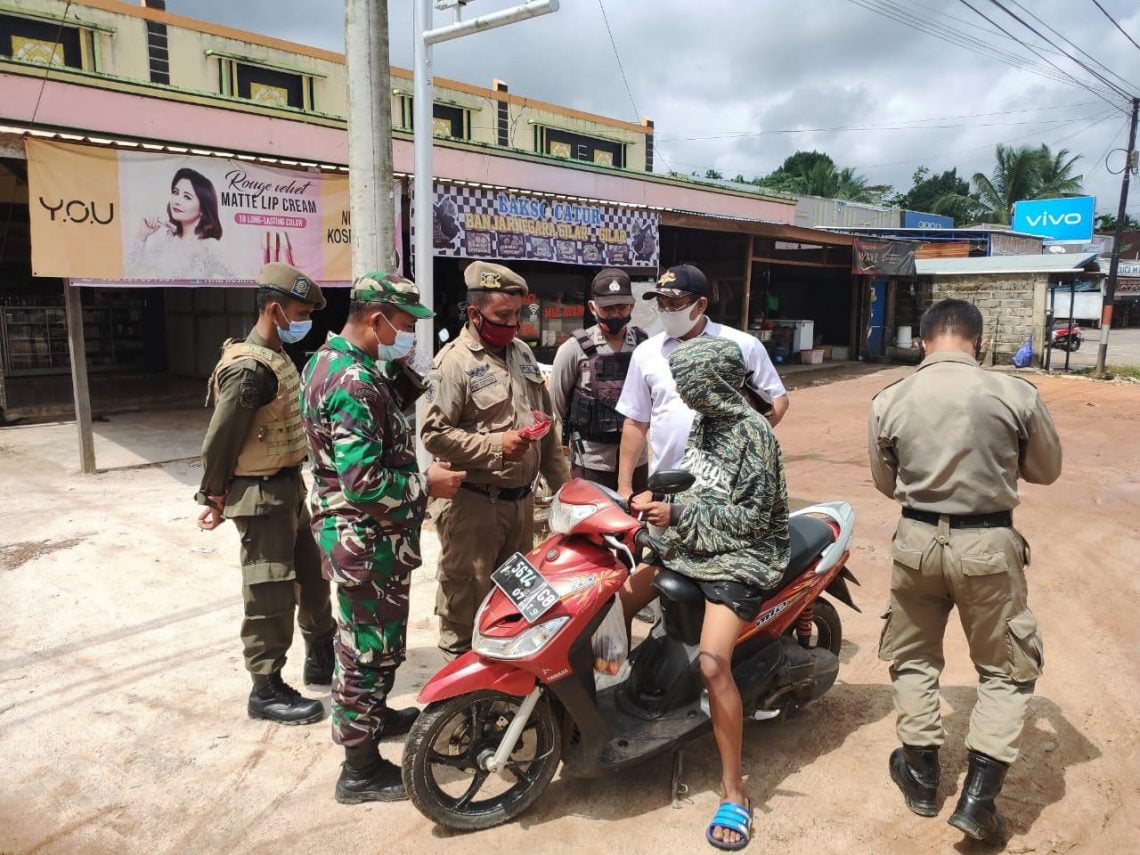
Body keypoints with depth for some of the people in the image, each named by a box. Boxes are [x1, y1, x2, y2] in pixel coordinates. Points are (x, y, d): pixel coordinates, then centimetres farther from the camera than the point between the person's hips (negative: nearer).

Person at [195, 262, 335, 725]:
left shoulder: (276, 358, 10)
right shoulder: (250, 368, -21)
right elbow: (219, 439, -19)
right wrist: (215, 496, -8)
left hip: (289, 487, 10)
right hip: (262, 496, -10)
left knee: (311, 574, 20)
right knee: (270, 595, 1)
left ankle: (322, 657, 37)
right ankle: (266, 690, 16)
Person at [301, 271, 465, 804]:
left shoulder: (329, 360, 7)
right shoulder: (355, 383, -26)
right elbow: (365, 481, -29)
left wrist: (397, 372, 5)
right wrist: (426, 484, -17)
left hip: (353, 532, 11)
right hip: (368, 539, -11)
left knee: (364, 639, 27)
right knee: (370, 648, 3)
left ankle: (371, 714, 47)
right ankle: (361, 770, 18)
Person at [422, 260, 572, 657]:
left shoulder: (522, 352, 12)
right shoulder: (454, 361, -12)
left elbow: (547, 426, 18)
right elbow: (434, 434, -18)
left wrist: (563, 483, 16)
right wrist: (496, 445, -23)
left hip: (522, 500, 8)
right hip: (474, 504, -7)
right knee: (467, 598, 2)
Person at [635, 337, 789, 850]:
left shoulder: (752, 433, -17)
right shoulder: (705, 420, 7)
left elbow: (751, 517, -19)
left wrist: (680, 515, -20)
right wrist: (664, 499, 0)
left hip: (740, 557, -9)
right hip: (692, 544, 9)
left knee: (712, 663, -22)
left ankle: (734, 792, -8)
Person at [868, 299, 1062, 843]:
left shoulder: (889, 401, -7)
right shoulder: (1015, 394, -11)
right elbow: (1047, 470, 5)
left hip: (917, 540, 2)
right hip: (988, 544, -1)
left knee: (913, 657, 22)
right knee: (1007, 669, 18)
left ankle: (921, 775, 34)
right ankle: (978, 796, 15)